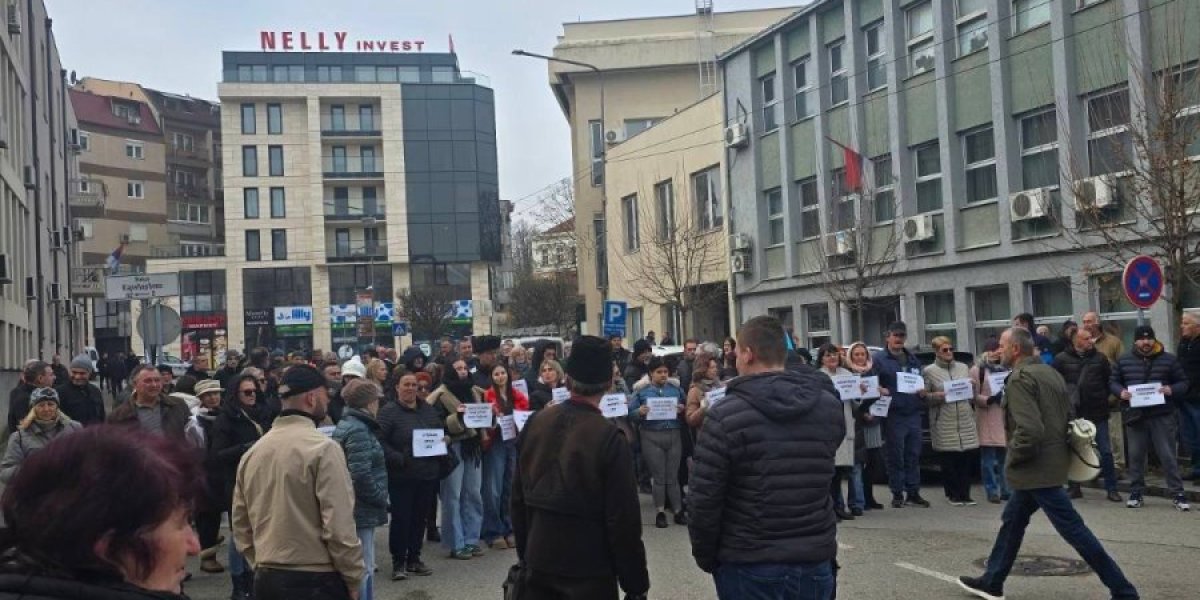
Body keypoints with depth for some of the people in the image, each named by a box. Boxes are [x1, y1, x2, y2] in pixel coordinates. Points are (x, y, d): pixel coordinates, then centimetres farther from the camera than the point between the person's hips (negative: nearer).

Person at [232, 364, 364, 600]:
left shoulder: (252, 452, 6)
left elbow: (240, 524, 11)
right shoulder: (323, 448, -14)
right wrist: (354, 580, -7)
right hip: (317, 581, -6)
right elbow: (339, 527, -18)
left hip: (266, 580, 6)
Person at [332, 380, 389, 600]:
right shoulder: (358, 430, -17)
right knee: (364, 568, -5)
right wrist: (382, 499, -12)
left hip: (352, 508, 10)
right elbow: (361, 476, -25)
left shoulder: (346, 425, 14)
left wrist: (379, 499, 11)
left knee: (359, 566, 17)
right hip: (361, 510, -10)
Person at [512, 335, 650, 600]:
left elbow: (518, 497, 7)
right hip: (589, 571, -5)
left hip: (540, 562, 5)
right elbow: (623, 519, -16)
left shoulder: (535, 423, -1)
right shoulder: (609, 438, -17)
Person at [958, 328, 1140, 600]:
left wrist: (1014, 457, -13)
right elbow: (1068, 416, 16)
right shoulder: (1050, 372, 11)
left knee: (1072, 528, -5)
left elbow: (1029, 429, -28)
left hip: (1037, 468, -10)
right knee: (1012, 520, 18)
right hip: (1053, 461, 10)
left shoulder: (1019, 378, -18)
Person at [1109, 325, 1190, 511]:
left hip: (1162, 416, -2)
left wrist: (1172, 390, -16)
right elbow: (1113, 382, 12)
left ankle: (1177, 493, 8)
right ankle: (1135, 492, 19)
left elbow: (1183, 382, 5)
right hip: (1135, 416, 2)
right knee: (1136, 456, 9)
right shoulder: (1124, 360, 5)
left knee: (1168, 456, 0)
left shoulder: (1168, 359, 1)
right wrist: (1120, 391, -10)